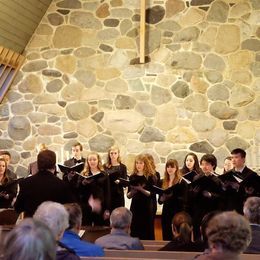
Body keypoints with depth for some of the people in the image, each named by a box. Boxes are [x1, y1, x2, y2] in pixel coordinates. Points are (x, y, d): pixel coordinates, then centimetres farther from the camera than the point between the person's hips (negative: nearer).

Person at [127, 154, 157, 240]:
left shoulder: (150, 177, -2)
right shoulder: (132, 177, 7)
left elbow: (152, 194, -9)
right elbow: (128, 196, 8)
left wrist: (142, 190, -21)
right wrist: (131, 192, -12)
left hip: (147, 208, -3)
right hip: (135, 207, 3)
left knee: (147, 233, -1)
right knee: (134, 233, 2)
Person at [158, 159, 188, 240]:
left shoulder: (182, 182, -4)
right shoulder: (163, 182, 10)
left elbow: (184, 200, -12)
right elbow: (159, 201, 12)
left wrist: (171, 197, -26)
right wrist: (162, 199, -11)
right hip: (166, 214, 5)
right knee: (166, 238, 7)